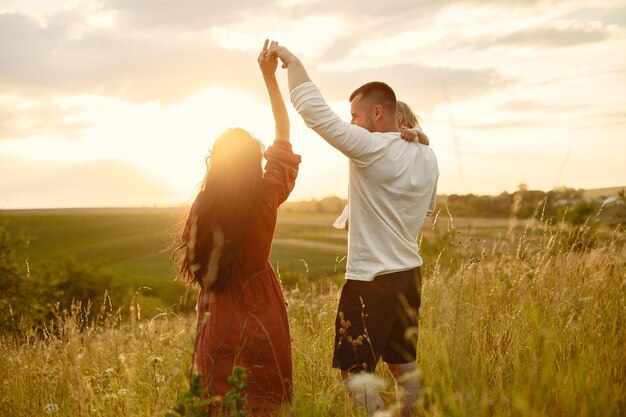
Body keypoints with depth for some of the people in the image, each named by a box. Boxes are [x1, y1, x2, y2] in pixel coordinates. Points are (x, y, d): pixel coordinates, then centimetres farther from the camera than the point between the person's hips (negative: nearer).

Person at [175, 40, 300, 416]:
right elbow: (284, 135, -1)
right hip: (263, 318, 0)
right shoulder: (267, 197, -13)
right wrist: (270, 76, 2)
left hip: (222, 320, 0)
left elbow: (201, 272, -2)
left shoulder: (204, 208, -13)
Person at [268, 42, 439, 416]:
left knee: (356, 374, 2)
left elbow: (314, 110, -20)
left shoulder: (371, 149, -19)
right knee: (405, 367, 19)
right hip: (410, 274, 8)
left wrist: (292, 60, -8)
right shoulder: (427, 157, 4)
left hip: (371, 281, -8)